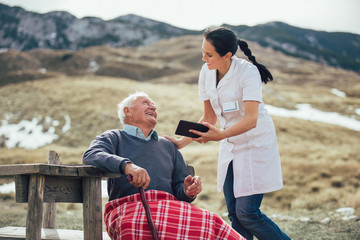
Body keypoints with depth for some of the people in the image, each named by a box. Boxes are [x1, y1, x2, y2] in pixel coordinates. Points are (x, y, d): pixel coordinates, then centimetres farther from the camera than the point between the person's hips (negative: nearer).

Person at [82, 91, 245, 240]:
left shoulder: (167, 145, 31)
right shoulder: (113, 138, 19)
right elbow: (90, 156, -4)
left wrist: (188, 191, 1)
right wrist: (126, 165, -22)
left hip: (169, 207, 3)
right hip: (128, 207, -3)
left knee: (210, 223, -28)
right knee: (132, 226, -40)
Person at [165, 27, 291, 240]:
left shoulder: (248, 72, -20)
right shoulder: (207, 72, -1)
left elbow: (251, 119, -29)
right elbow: (209, 118, 8)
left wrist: (220, 135, -42)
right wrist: (183, 141, 1)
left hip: (256, 145, -6)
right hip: (230, 147, 7)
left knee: (247, 212, -11)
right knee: (234, 213, 6)